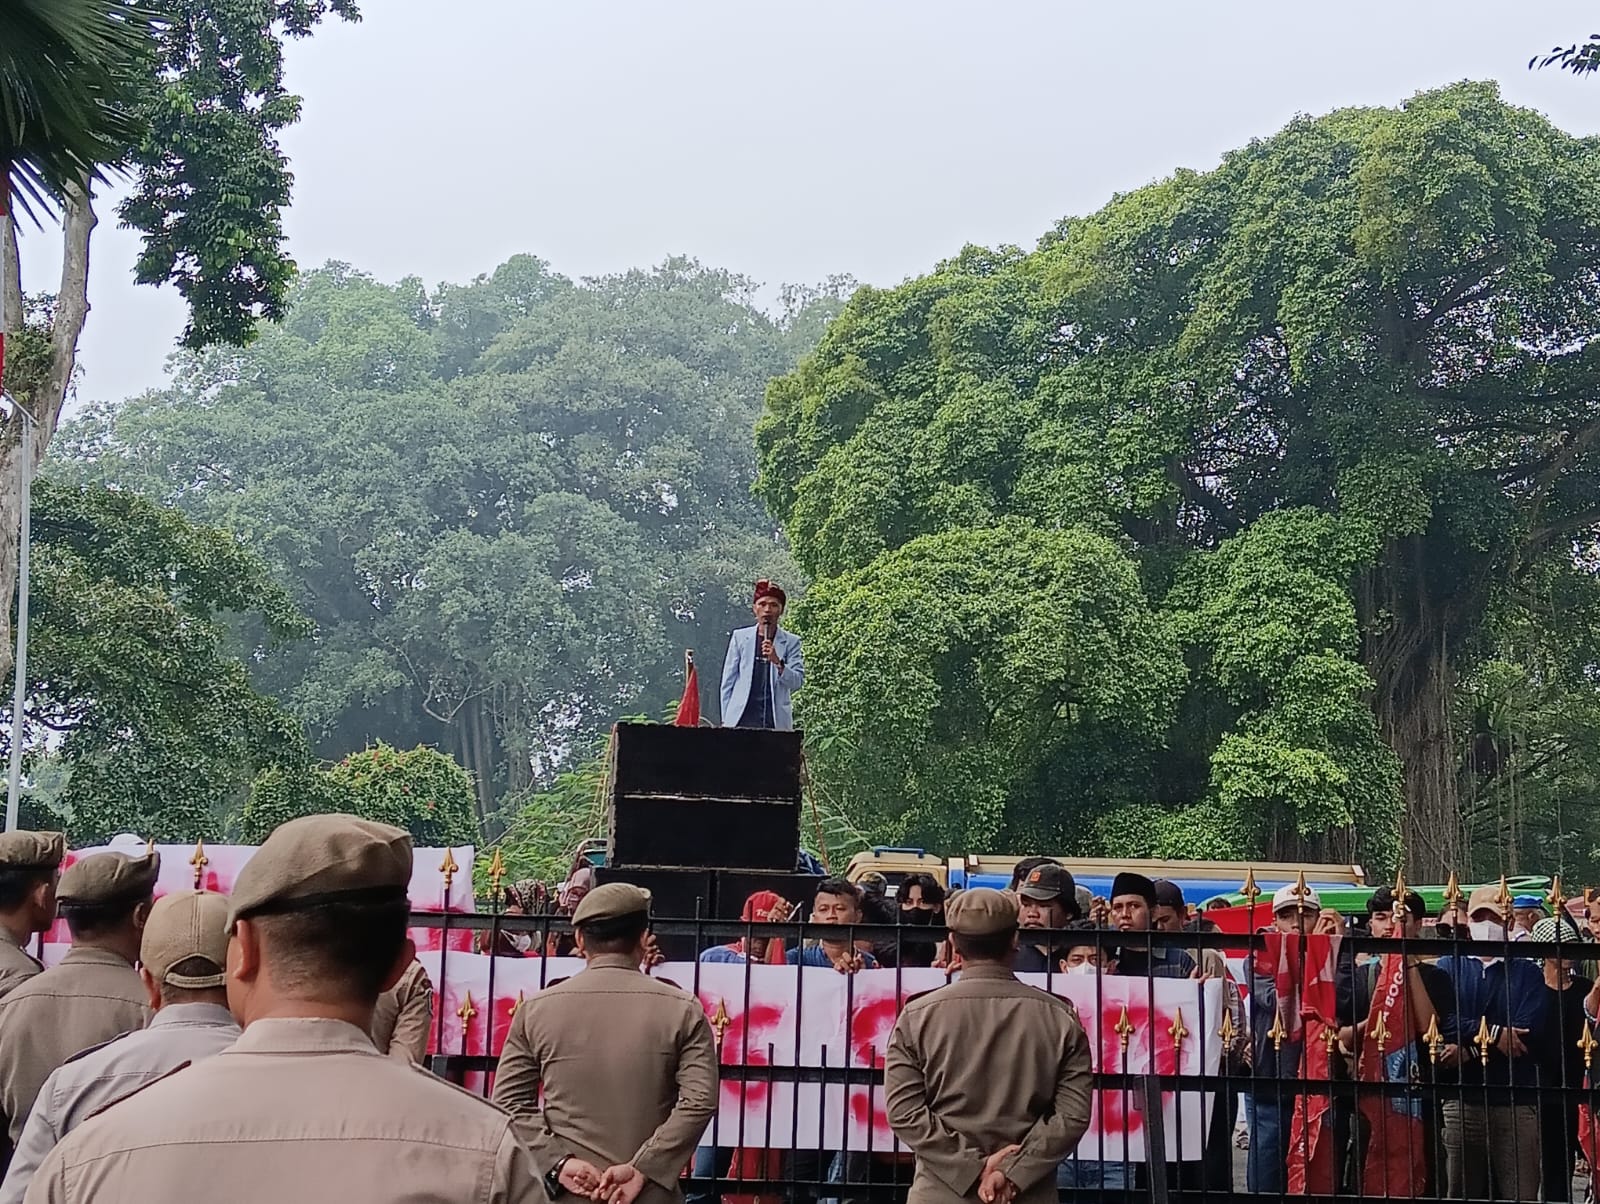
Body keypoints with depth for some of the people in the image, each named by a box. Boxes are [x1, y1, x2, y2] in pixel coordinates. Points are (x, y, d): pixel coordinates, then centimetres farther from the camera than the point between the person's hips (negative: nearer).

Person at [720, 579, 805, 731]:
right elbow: (728, 681, 10)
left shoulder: (791, 642, 8)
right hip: (742, 719, 0)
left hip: (776, 721, 0)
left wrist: (778, 662, -17)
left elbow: (797, 682, 0)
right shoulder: (740, 637, 9)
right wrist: (725, 720, 5)